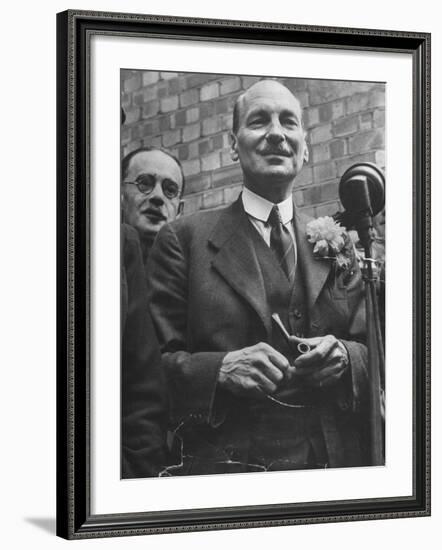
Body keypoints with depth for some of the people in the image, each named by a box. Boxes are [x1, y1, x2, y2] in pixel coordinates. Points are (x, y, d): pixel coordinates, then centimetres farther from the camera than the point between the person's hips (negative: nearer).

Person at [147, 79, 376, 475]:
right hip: (226, 463, -3)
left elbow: (373, 351, 11)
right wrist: (221, 369, -21)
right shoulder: (184, 239, 1)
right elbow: (152, 364, -4)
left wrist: (344, 356, -10)